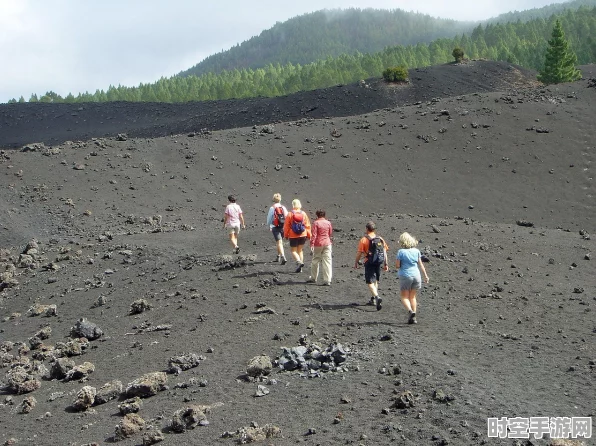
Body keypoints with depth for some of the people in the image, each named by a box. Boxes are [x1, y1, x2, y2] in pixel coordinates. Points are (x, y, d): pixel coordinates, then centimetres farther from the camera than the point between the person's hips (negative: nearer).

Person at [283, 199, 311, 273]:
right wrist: (309, 235, 11)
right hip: (303, 235, 3)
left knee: (293, 250, 8)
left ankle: (299, 261, -19)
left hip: (293, 236, -3)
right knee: (300, 250, 15)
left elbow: (286, 226, -5)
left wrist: (286, 235, 7)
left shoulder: (290, 214, -10)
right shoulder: (303, 214, -1)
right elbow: (307, 225, 2)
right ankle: (300, 268, 14)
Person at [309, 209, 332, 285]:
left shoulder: (316, 223, -7)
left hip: (318, 244, -2)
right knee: (327, 261, 0)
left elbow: (314, 234, -13)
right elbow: (330, 234, 12)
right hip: (327, 243, 2)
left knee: (315, 261, 13)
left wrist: (312, 244, -13)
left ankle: (313, 278, 25)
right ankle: (327, 280, -6)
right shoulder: (328, 223, 3)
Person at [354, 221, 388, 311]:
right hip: (379, 262, 5)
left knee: (370, 282, -6)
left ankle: (377, 297, -27)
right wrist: (385, 264, 14)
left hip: (369, 263, -5)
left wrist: (356, 263, 5)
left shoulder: (364, 240, -8)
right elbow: (385, 252, 7)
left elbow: (359, 253, -8)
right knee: (375, 281, 21)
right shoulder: (380, 239, 7)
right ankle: (373, 299, 28)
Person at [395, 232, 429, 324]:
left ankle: (411, 311, -21)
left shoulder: (401, 252, -10)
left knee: (404, 297, 5)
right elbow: (420, 264, 7)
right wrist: (425, 275, 14)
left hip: (405, 276, -4)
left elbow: (397, 265, -9)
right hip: (416, 275, 5)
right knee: (413, 297, 16)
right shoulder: (416, 251, 3)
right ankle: (413, 318, 15)